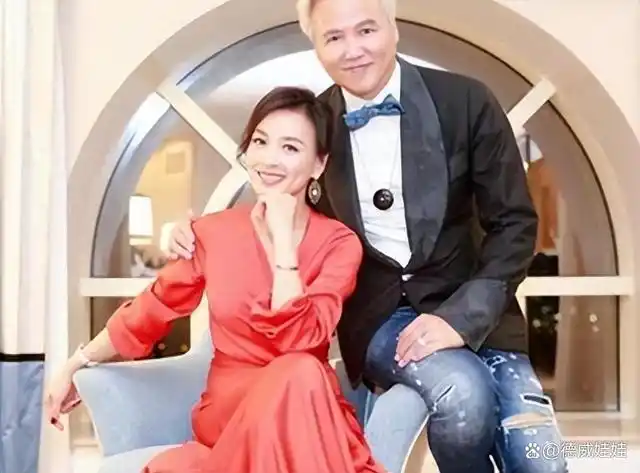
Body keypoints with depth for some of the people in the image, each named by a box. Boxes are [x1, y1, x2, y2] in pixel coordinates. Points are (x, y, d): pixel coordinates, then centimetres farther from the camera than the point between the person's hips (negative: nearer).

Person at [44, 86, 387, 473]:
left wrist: (282, 237, -19)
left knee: (300, 373, -36)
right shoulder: (213, 232, 0)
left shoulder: (339, 243, -5)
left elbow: (299, 340, -20)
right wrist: (73, 367, 15)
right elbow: (150, 311, 11)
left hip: (310, 412, 0)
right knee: (295, 375, -33)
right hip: (229, 407, 0)